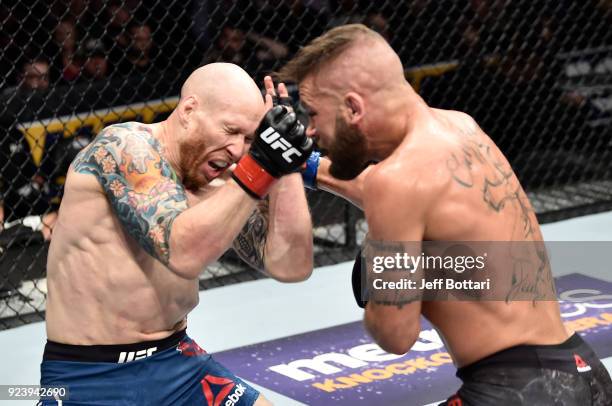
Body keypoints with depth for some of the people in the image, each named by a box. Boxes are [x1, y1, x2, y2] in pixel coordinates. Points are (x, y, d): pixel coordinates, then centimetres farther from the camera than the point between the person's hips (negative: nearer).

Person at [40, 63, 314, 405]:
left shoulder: (220, 185, 3)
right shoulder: (124, 146, -15)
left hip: (176, 362, 6)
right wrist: (260, 168, -29)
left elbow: (291, 266, -2)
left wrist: (285, 165, -8)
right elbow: (182, 252, -27)